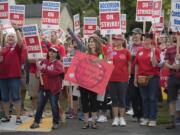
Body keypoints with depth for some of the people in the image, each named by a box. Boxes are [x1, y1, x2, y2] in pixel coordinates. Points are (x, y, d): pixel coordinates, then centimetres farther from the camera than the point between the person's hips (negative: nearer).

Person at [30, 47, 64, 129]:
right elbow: (40, 70, 20)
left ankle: (56, 123, 11)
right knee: (40, 105, 6)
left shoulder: (58, 63, -6)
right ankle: (36, 122, 11)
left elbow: (53, 72, -23)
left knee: (54, 106, 1)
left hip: (53, 88, -5)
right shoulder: (44, 61, 9)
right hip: (44, 87, 5)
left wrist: (42, 69, -31)